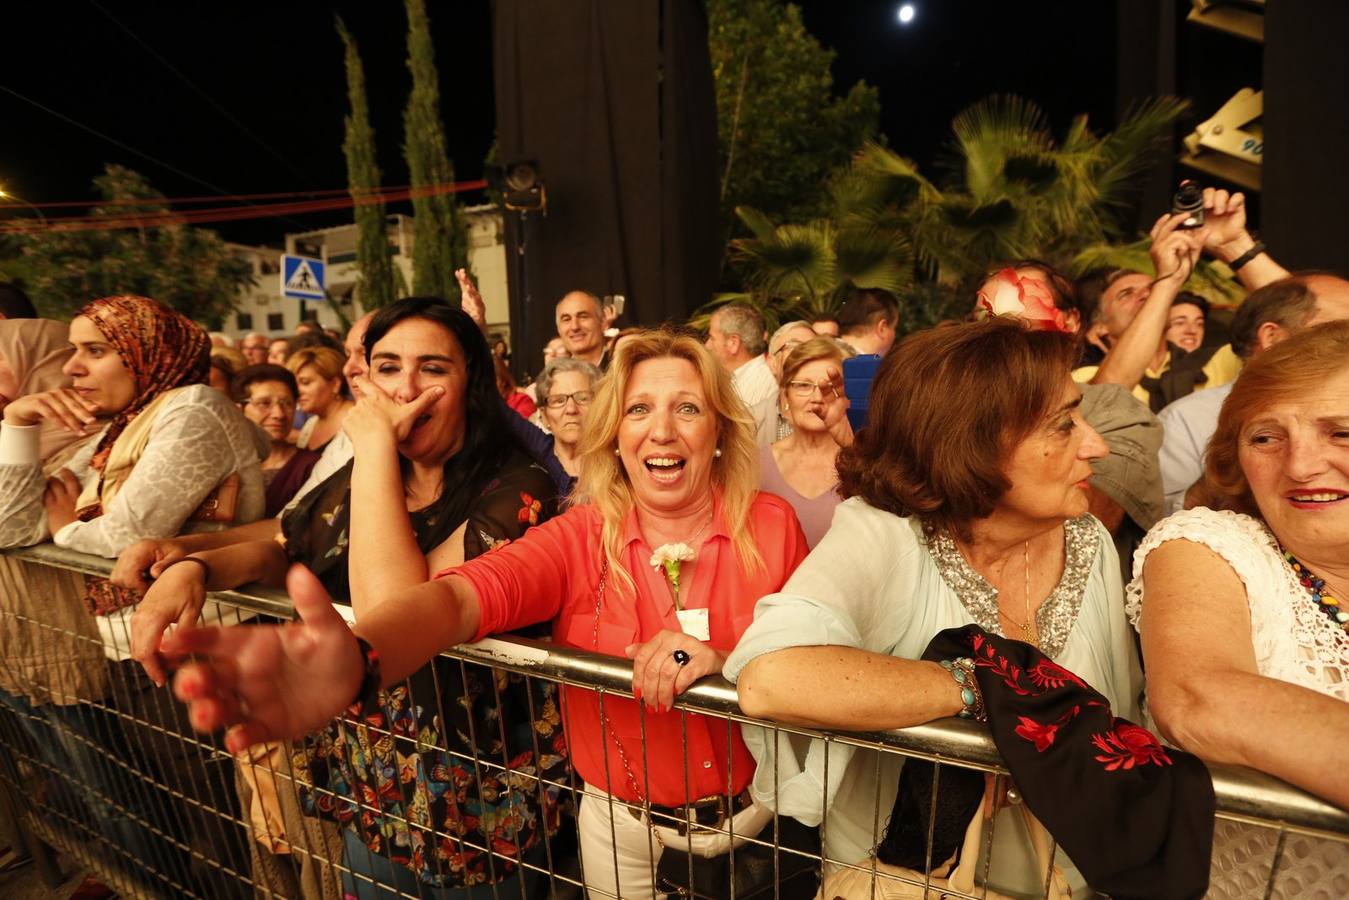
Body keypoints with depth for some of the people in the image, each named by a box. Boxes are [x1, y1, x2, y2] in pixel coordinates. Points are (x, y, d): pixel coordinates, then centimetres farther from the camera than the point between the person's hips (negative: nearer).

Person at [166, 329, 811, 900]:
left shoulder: (771, 526, -13)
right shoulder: (582, 535, -14)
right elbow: (462, 594, -31)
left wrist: (726, 663, -33)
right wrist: (358, 659, -52)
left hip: (751, 808, 1)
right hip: (619, 819, 0)